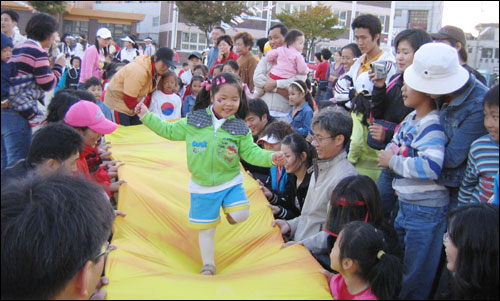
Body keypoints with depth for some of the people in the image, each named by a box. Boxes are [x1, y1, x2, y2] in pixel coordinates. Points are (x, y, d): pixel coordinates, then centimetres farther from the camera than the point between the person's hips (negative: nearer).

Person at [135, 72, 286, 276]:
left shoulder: (240, 128, -4)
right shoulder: (194, 121, -4)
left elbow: (251, 152, -5)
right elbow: (169, 130, 6)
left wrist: (271, 157, -21)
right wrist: (146, 116, 3)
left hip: (231, 183, 0)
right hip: (202, 186, 0)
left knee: (241, 215, -20)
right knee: (206, 228, 9)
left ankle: (230, 214, 17)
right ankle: (208, 266, 29)